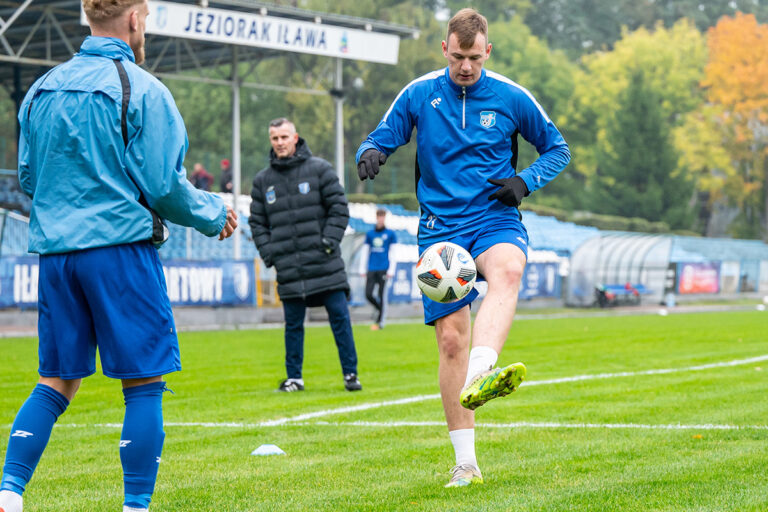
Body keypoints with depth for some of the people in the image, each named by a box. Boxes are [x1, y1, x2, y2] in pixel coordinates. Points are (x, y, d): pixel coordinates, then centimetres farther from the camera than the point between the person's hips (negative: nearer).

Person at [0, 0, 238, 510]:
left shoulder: (43, 89, 11)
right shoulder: (141, 90, -7)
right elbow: (162, 185, -8)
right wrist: (214, 214, 9)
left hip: (54, 251, 6)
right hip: (119, 246, -6)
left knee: (56, 382, 12)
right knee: (145, 384, 1)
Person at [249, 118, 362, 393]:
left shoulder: (319, 169, 3)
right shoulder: (263, 181, 10)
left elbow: (339, 207, 2)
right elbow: (257, 222, 14)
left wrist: (329, 241, -9)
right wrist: (268, 252, 1)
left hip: (325, 264, -2)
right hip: (288, 267, 2)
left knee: (340, 317, -2)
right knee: (293, 324, 4)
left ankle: (350, 373, 6)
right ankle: (294, 378, 14)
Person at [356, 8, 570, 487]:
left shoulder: (511, 97, 3)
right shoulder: (419, 94, 4)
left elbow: (557, 148, 13)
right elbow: (382, 138, 12)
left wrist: (525, 181, -6)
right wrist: (371, 153, -13)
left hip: (495, 218, -1)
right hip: (441, 226, 1)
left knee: (508, 270, -37)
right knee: (452, 338, -5)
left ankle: (477, 378, -60)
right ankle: (466, 461, 6)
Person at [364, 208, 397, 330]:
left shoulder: (390, 234, 4)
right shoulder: (370, 234, 12)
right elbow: (365, 252, 15)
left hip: (383, 269, -3)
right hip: (372, 269, 3)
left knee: (381, 295, -4)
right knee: (368, 294, -5)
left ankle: (380, 322, 0)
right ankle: (380, 309, 23)